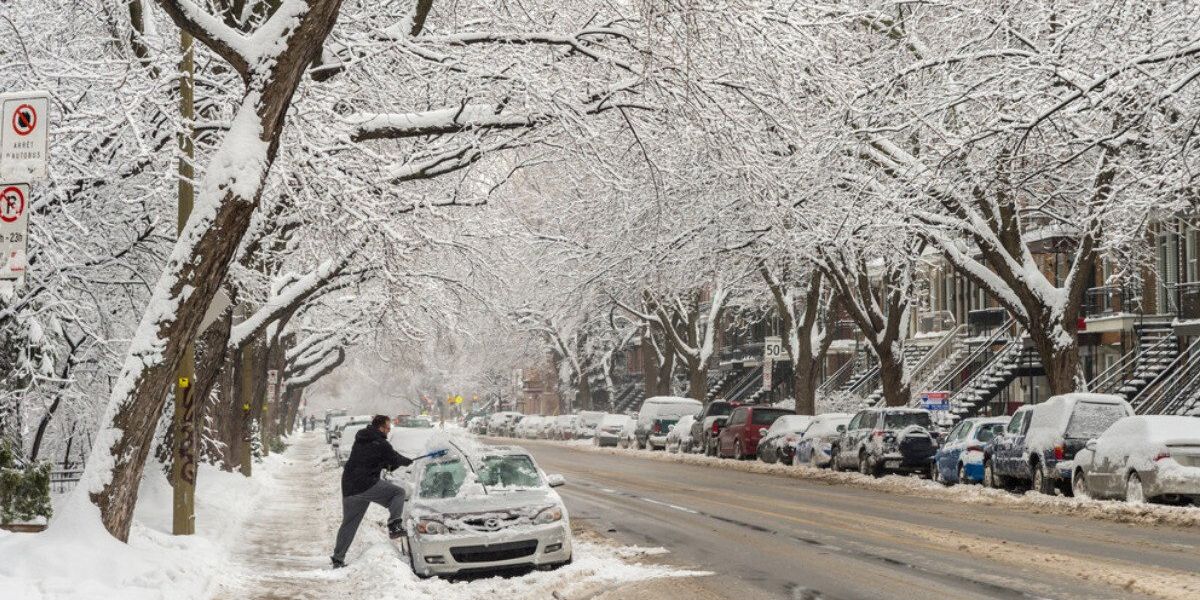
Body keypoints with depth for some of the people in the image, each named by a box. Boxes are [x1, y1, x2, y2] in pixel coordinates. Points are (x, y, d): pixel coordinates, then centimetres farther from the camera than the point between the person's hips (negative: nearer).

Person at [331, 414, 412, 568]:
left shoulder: (360, 439, 16)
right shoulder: (381, 444, -7)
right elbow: (396, 460, 2)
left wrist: (387, 464, 18)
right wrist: (408, 462, 23)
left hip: (348, 487, 7)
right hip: (367, 484, -7)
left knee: (348, 523, 15)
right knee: (398, 492, 7)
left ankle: (338, 558, 14)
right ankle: (394, 525, -9)